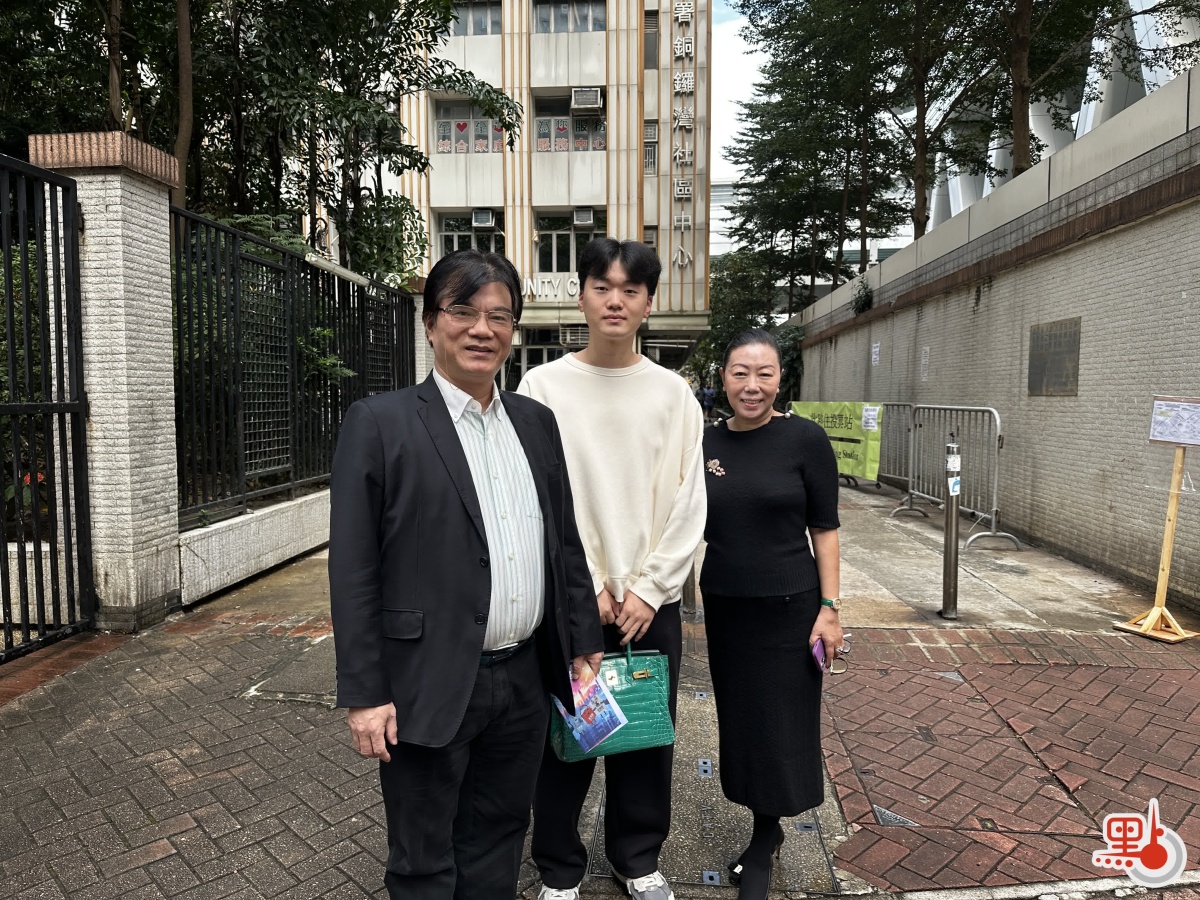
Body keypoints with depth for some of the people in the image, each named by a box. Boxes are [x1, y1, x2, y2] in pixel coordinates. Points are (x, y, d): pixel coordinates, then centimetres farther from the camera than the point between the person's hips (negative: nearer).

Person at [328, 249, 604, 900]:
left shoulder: (536, 422, 7)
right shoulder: (379, 423, -9)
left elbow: (565, 545, 11)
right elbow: (352, 572, -10)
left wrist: (585, 644, 12)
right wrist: (364, 694, -11)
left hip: (525, 680, 5)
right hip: (429, 690, -4)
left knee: (498, 845, 23)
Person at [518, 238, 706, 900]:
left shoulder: (674, 393, 3)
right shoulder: (543, 386, -2)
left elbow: (688, 504, 1)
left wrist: (649, 589, -6)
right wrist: (585, 584, -8)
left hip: (652, 599, 2)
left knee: (648, 737, 12)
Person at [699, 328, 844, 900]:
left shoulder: (805, 438, -9)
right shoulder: (706, 442, 1)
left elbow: (824, 527, -6)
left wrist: (829, 608, -10)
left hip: (787, 606, -3)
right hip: (724, 606, 4)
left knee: (778, 723, 8)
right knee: (739, 719, 14)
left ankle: (762, 847, 29)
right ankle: (766, 831, 35)